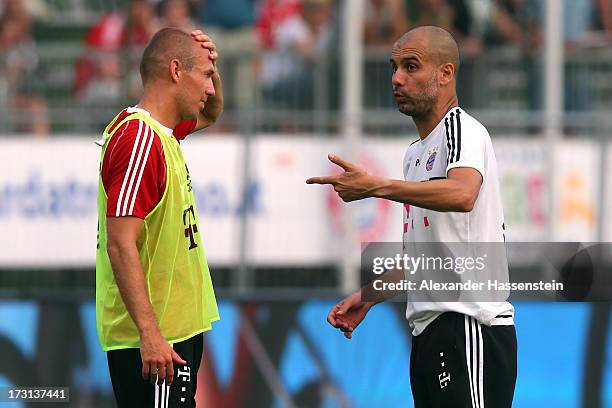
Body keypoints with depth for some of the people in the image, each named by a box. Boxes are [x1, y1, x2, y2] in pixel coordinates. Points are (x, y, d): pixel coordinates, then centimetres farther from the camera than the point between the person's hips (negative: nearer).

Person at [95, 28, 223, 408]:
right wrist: (149, 334, -27)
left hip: (178, 328, 10)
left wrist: (209, 63, 12)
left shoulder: (162, 130, 12)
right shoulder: (141, 141, -18)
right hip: (153, 339, -10)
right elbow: (120, 245, -24)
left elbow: (210, 114, 35)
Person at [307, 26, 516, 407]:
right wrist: (369, 296, 21)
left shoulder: (463, 129, -8)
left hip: (470, 323, -10)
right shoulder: (416, 153, 22)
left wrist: (377, 186, -33)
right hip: (428, 329, 10)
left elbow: (462, 194, -31)